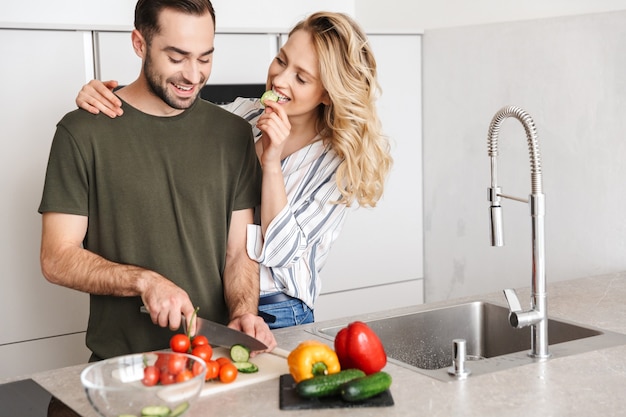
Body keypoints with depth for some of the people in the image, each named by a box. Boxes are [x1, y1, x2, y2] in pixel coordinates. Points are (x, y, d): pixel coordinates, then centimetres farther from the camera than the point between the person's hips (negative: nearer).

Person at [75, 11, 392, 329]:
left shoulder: (339, 162, -11)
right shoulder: (240, 115, -3)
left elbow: (280, 250, -17)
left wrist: (271, 162, -24)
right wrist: (101, 97, -19)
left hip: (276, 318, -3)